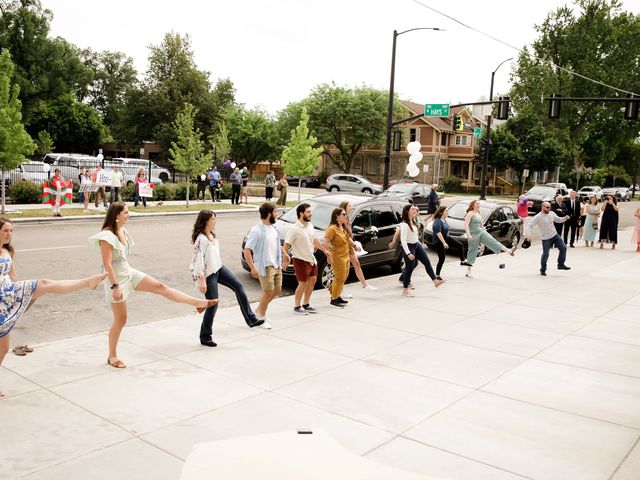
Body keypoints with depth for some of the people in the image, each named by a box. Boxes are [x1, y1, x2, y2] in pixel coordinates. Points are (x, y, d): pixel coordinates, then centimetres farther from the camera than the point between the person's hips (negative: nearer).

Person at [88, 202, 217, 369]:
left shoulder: (122, 231, 6)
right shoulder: (106, 236, -21)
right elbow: (107, 264, -23)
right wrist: (115, 286, -24)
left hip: (129, 273, 8)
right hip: (116, 279, -7)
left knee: (160, 287, -2)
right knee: (120, 319, 1)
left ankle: (200, 303, -3)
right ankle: (112, 356, 17)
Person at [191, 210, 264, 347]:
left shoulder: (212, 235, 5)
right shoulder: (201, 239, -23)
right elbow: (198, 260, -25)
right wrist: (201, 280, -26)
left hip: (219, 268, 9)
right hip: (208, 274, -9)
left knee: (238, 287, 3)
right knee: (212, 305, -3)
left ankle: (251, 319, 8)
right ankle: (205, 337, 13)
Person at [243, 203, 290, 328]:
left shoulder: (273, 228, 7)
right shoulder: (256, 230, -18)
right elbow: (247, 251, -19)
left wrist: (285, 254, 17)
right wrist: (253, 268, -24)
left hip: (277, 265, 8)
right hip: (265, 266, -8)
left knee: (277, 290, 12)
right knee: (268, 292, -4)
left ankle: (259, 311, 30)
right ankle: (262, 317, 16)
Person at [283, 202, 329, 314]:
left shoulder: (310, 226, 5)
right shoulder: (294, 229, -19)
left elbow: (315, 240, 19)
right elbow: (286, 245, -19)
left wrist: (325, 250, 22)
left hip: (311, 259, 8)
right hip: (301, 260, -8)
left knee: (312, 280, 13)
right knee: (303, 284, -3)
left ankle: (306, 304, 27)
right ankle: (297, 306, 13)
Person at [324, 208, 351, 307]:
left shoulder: (343, 228, 9)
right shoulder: (332, 229, -20)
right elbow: (326, 243, -25)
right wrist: (329, 256, -24)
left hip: (346, 256, 9)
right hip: (338, 258, -9)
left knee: (343, 278, 16)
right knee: (340, 279, -2)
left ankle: (337, 296, 29)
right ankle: (334, 299, 9)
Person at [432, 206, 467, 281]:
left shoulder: (444, 220, 5)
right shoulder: (437, 222, -24)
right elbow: (438, 233, -30)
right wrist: (444, 243, -34)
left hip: (446, 238, 9)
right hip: (439, 241, -9)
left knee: (460, 245, 3)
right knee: (442, 258, -7)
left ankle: (462, 261, 17)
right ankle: (437, 275, 5)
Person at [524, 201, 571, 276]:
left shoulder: (552, 214, 3)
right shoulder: (538, 217, -15)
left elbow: (558, 220, 17)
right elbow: (529, 225, -18)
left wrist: (565, 218, -3)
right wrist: (528, 234, -33)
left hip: (555, 235, 6)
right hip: (545, 238, -6)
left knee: (563, 248, -1)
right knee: (545, 254, -4)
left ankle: (561, 265, 14)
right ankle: (543, 270, 14)